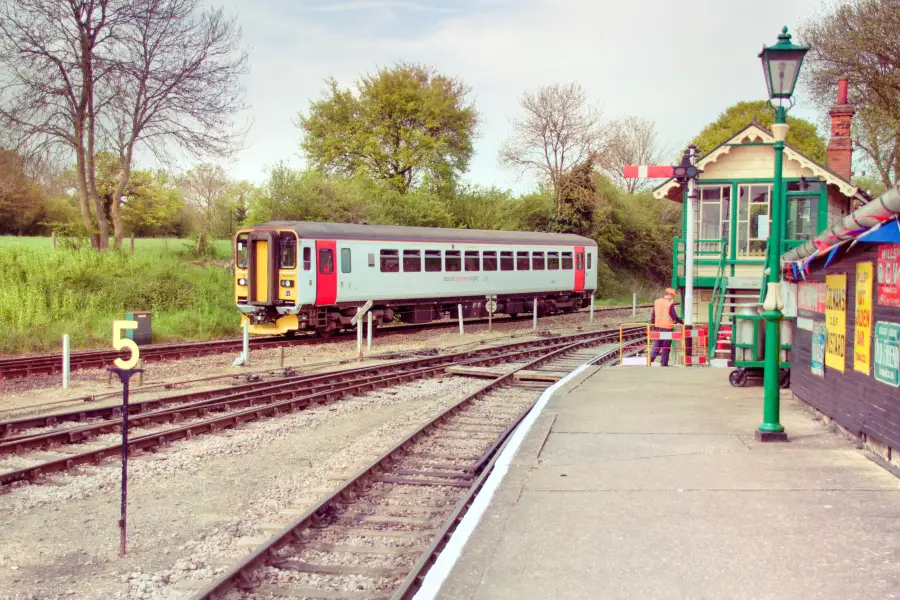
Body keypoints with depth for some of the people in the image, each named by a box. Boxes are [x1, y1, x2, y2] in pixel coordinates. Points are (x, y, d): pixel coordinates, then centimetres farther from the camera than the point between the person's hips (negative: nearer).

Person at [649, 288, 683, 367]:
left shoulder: (657, 302, 5)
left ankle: (651, 358, 1)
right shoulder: (670, 304, -13)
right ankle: (664, 363, 6)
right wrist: (681, 322, 7)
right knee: (666, 346, 3)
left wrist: (652, 323, 22)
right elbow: (674, 316, -9)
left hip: (658, 326, 5)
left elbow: (652, 314, 10)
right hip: (667, 327, -5)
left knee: (657, 343, 15)